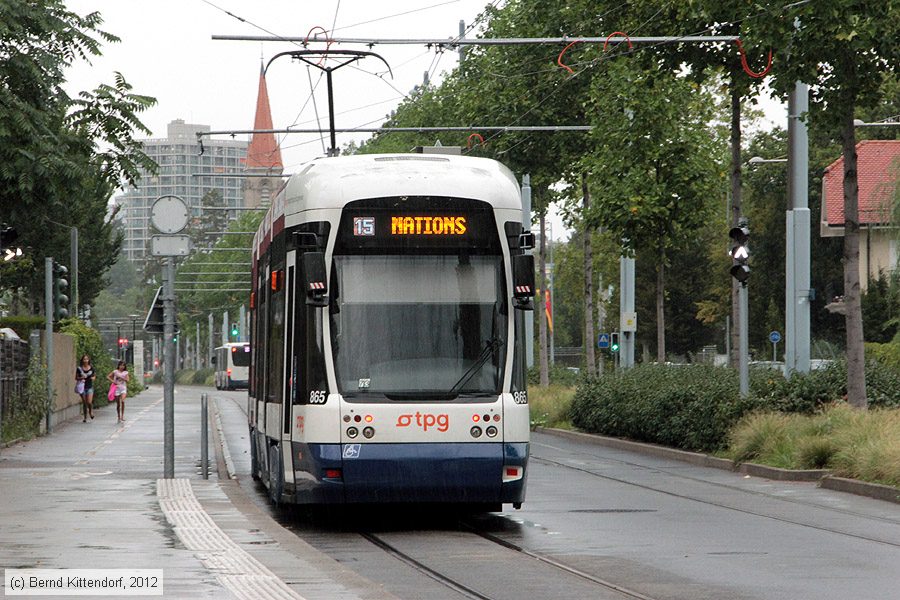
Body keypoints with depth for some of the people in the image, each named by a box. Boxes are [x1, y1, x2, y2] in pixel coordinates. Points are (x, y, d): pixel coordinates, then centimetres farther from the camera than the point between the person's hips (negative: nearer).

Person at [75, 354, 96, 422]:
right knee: (84, 403, 4)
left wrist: (93, 378, -7)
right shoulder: (79, 368, -2)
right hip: (82, 387, 0)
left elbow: (94, 375, 16)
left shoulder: (91, 368, 2)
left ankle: (91, 411, 20)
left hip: (89, 387, 0)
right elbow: (76, 378, 4)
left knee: (89, 402, -13)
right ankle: (85, 417, 18)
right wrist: (81, 378, -16)